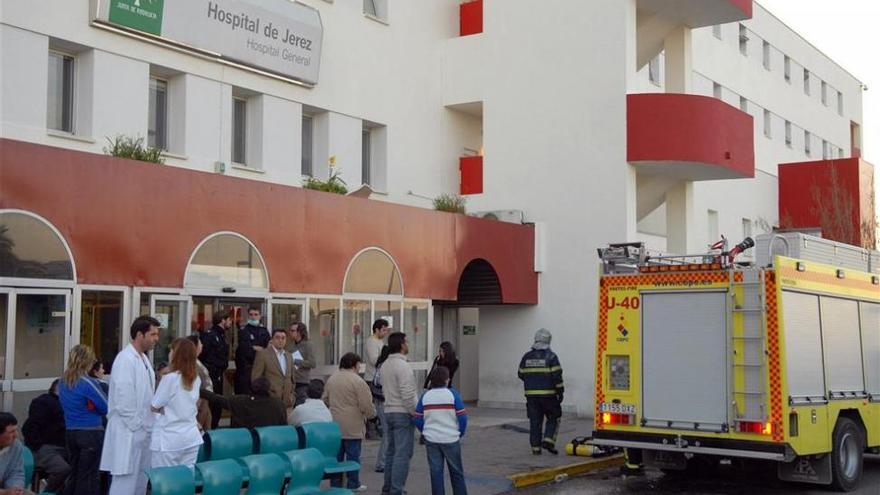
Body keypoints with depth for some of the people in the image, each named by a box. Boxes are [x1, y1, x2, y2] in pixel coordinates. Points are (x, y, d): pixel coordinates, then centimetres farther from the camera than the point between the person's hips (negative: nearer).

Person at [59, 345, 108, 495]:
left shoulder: (63, 382, 5)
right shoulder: (88, 383, -17)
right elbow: (106, 408, -10)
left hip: (70, 431, 7)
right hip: (91, 432, -7)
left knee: (74, 473, 15)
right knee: (88, 476, 2)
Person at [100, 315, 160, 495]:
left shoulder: (143, 358, 12)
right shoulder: (126, 360, -17)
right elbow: (123, 400, -21)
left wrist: (148, 425, 11)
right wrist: (136, 426, -16)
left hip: (143, 431, 9)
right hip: (128, 433, -9)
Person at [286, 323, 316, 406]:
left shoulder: (307, 345, -5)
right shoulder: (291, 345, 12)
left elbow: (312, 363, -12)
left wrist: (295, 361, -13)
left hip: (303, 382, -5)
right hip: (292, 381, 6)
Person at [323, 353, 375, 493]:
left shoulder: (331, 379, 9)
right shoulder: (357, 381, -13)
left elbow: (325, 399, 18)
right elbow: (366, 405, -13)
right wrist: (371, 414, 6)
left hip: (334, 424, 6)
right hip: (352, 426, -6)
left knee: (336, 454, 11)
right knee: (353, 455, 2)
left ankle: (335, 483, 15)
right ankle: (353, 484, 6)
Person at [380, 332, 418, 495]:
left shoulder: (385, 365, 12)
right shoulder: (402, 366, -17)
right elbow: (407, 395, -22)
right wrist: (416, 413, -14)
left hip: (389, 412, 9)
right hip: (403, 414, -9)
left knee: (392, 451, 16)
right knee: (403, 453, -6)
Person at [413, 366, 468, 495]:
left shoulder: (425, 396, 1)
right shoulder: (452, 394, -8)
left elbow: (418, 420, 1)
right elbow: (462, 417, -9)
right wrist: (460, 433, 7)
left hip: (431, 440, 2)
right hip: (451, 439, -2)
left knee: (436, 472, 7)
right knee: (456, 472, 10)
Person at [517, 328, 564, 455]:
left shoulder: (527, 357, 6)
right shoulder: (551, 356, -8)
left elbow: (521, 374, 12)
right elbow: (557, 376, -11)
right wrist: (560, 392, -4)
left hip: (531, 395, 4)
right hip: (548, 394, -4)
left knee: (534, 421, 7)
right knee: (553, 418, 10)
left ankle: (535, 447, 7)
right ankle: (548, 440, -4)